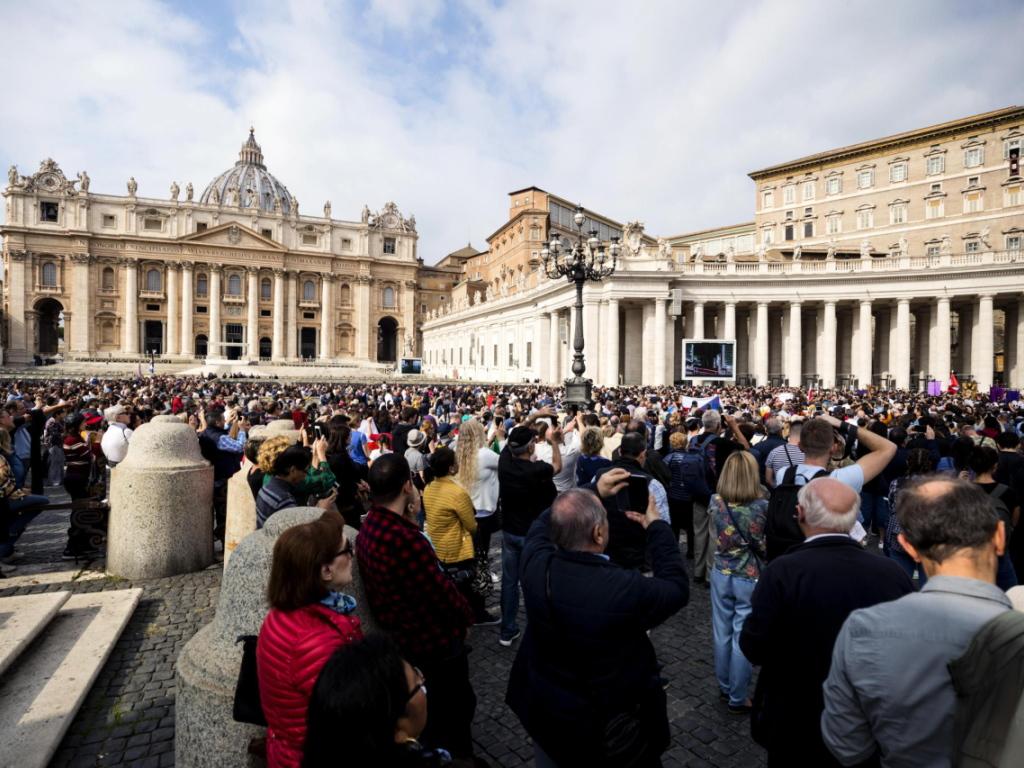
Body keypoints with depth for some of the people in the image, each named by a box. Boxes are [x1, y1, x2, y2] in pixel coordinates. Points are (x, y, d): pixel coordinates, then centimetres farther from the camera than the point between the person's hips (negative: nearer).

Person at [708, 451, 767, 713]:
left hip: (721, 574, 3)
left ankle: (724, 685, 36)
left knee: (722, 632, 18)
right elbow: (768, 545, -9)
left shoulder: (715, 502, -9)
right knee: (743, 637, 9)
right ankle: (738, 698, 23)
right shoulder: (762, 506, -20)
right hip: (750, 578, -3)